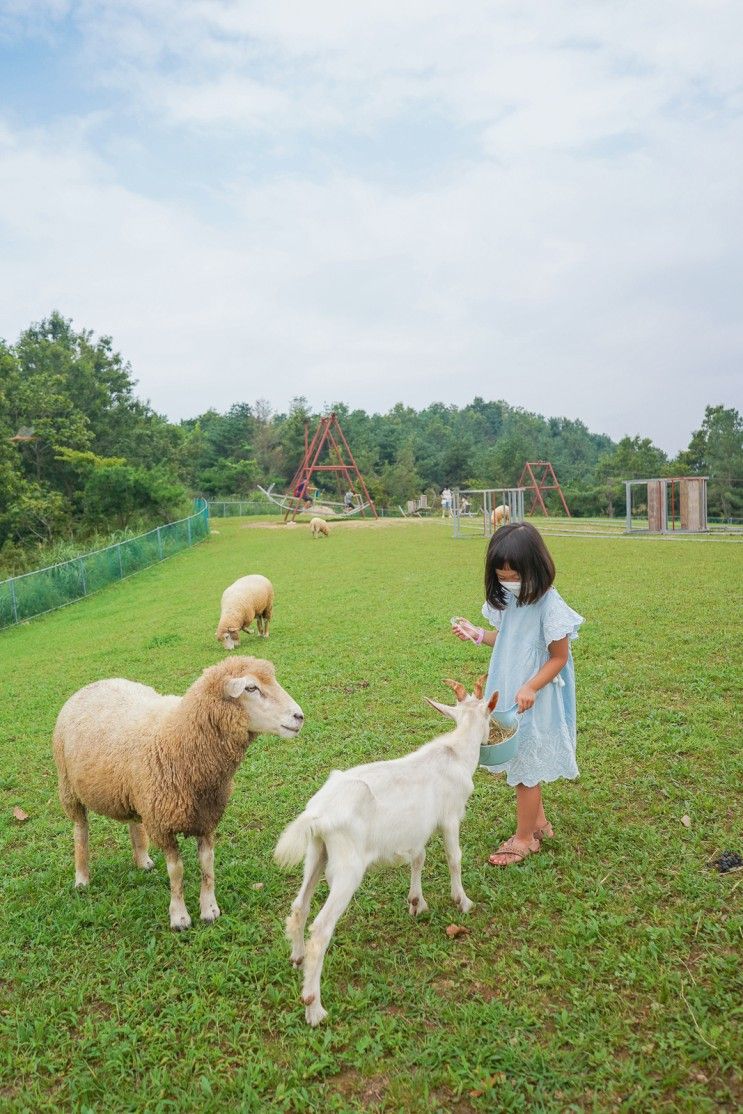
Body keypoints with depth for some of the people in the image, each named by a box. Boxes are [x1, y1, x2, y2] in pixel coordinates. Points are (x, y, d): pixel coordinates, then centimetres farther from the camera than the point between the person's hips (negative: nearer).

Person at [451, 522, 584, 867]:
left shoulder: (549, 605, -21)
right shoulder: (505, 600, 0)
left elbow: (559, 657, -15)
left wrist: (530, 688, -25)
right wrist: (477, 635, -2)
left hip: (534, 700, -7)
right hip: (506, 694, 7)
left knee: (526, 768, 6)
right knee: (522, 764, 18)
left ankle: (524, 838, 24)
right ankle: (539, 822, 39)